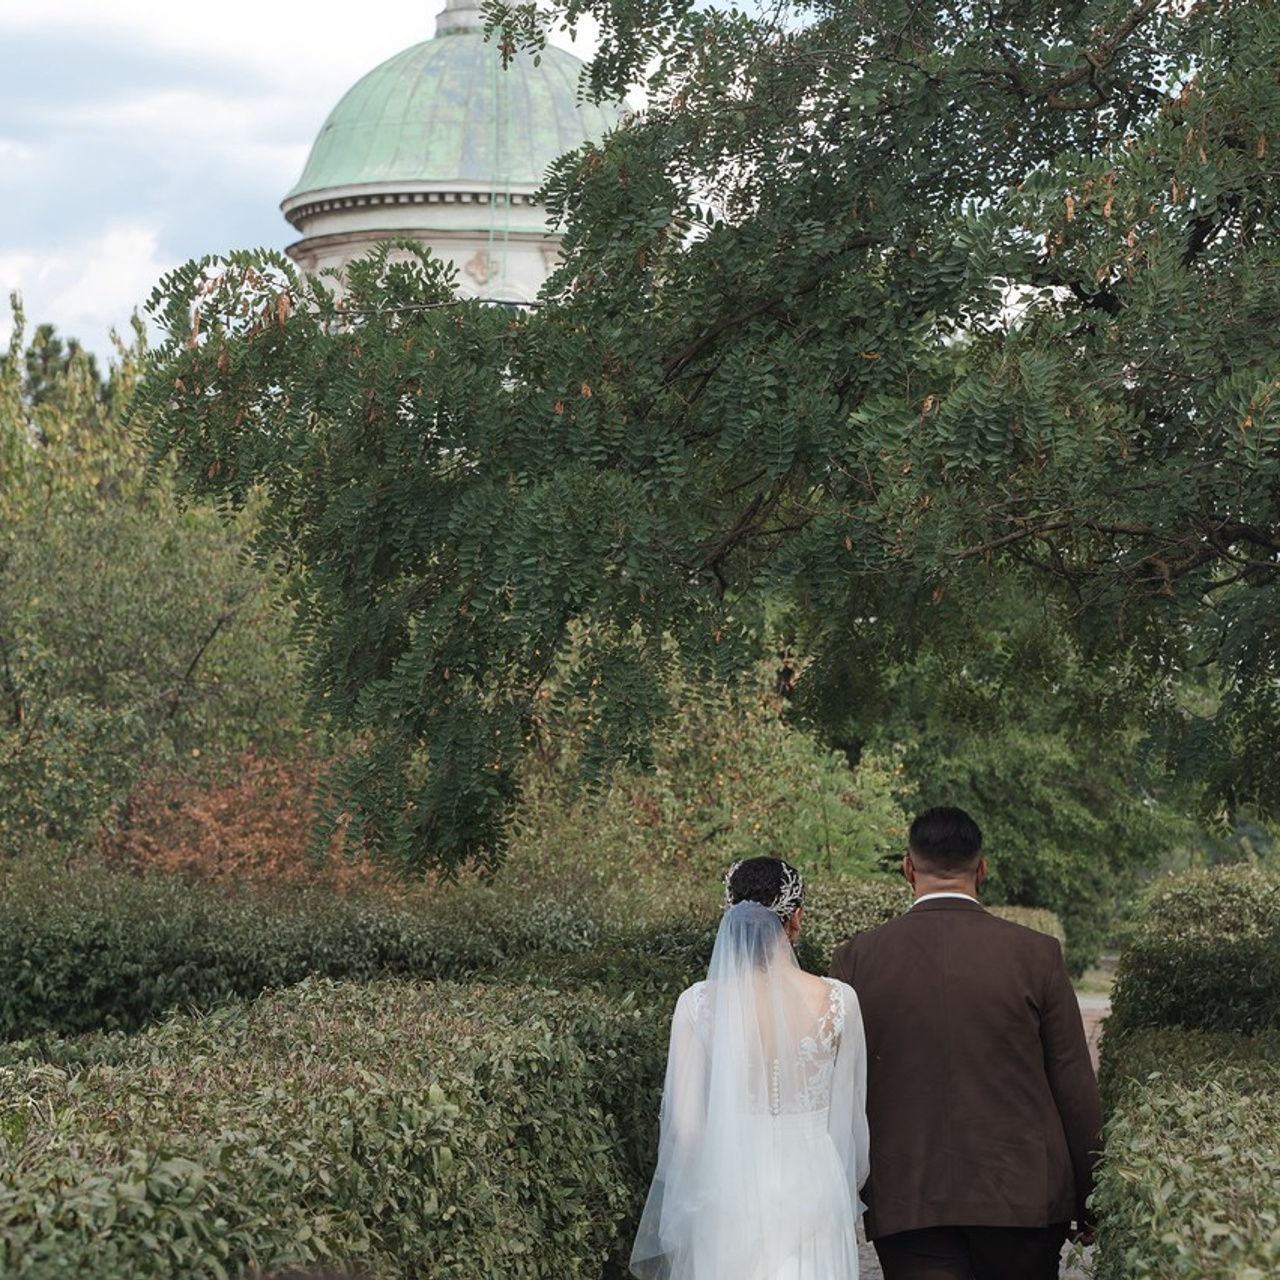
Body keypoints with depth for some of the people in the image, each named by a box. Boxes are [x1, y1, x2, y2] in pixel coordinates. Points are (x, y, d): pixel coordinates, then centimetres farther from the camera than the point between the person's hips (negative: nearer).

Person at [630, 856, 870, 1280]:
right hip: (812, 1192, 0)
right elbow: (849, 1116, 2)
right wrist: (848, 1194, 18)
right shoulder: (836, 1001, -7)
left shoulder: (700, 1003, -7)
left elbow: (684, 1123, -6)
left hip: (726, 1196, 1)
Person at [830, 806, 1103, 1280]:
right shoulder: (1035, 954, -3)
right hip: (1024, 1197, 0)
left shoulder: (857, 959, -1)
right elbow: (1075, 1085, 0)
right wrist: (1088, 1200, 10)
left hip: (906, 1203, 0)